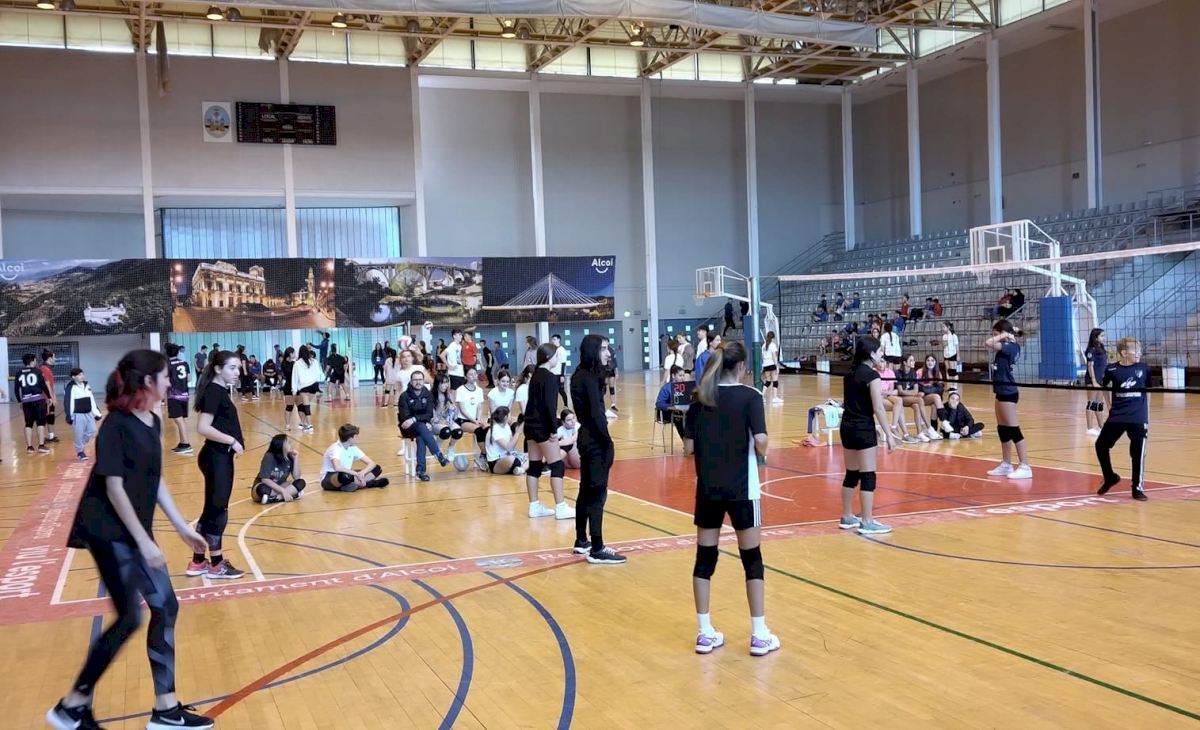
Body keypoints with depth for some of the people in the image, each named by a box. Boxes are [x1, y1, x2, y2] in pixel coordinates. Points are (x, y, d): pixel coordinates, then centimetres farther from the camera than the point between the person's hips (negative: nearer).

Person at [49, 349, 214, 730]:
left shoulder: (152, 422, 8)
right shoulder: (117, 424, -17)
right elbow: (114, 487, -19)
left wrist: (183, 528, 15)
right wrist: (144, 541, -19)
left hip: (135, 531, 9)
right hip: (109, 532, -9)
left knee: (165, 607, 7)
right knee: (129, 618, -5)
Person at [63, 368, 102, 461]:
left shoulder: (86, 385, 11)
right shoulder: (71, 388, -11)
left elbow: (92, 400, 15)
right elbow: (68, 403, -14)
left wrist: (96, 413, 13)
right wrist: (70, 417, -18)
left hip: (88, 413, 6)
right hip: (78, 415, -6)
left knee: (92, 431, 5)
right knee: (79, 434, -1)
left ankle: (81, 445, 27)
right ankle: (80, 452, 14)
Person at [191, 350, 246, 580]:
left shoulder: (220, 391, 12)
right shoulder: (214, 391, -17)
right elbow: (203, 427, -25)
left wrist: (231, 443, 4)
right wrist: (232, 440, -21)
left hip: (221, 457, 10)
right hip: (216, 458, -10)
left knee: (212, 510, 16)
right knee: (217, 510, 2)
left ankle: (197, 562, 25)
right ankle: (216, 565, 14)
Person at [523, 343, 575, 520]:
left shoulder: (536, 375, 13)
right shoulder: (550, 377, -13)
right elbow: (549, 405, -19)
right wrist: (553, 428, -16)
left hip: (531, 424, 9)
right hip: (542, 426, -9)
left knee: (535, 465, 11)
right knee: (557, 466, -4)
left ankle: (534, 506, 14)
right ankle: (560, 508, -5)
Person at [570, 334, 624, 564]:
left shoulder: (580, 375, 11)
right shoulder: (590, 378, -17)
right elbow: (596, 413, -21)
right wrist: (607, 442, -19)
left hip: (587, 437, 10)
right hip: (596, 441, -10)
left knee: (586, 491, 17)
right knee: (597, 494, -6)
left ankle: (582, 541, 27)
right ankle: (597, 550, -3)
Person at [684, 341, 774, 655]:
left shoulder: (701, 397, 4)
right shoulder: (750, 396, -8)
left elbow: (690, 444, 2)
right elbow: (760, 441, -19)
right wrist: (761, 454, 2)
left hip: (707, 488, 4)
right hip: (741, 489, -4)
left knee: (705, 556, 10)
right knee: (752, 558, 8)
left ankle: (705, 633, 15)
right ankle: (759, 635, 12)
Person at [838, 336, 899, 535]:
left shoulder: (850, 374, 11)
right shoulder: (872, 375, -12)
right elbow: (878, 409, -16)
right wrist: (888, 435, -13)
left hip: (847, 427, 8)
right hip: (863, 429, -8)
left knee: (851, 474, 16)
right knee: (868, 476, -2)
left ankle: (847, 517, 24)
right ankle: (867, 523, 1)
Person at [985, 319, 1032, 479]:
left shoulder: (1011, 347, -17)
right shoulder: (1007, 347, 10)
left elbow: (988, 343, -26)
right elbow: (992, 343, 27)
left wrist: (1004, 335, -12)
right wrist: (1008, 334, 14)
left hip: (1008, 393, -10)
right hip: (1002, 392, 10)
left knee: (1014, 430, -8)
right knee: (1002, 430, 15)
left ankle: (1025, 467, -6)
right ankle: (1006, 465, 23)